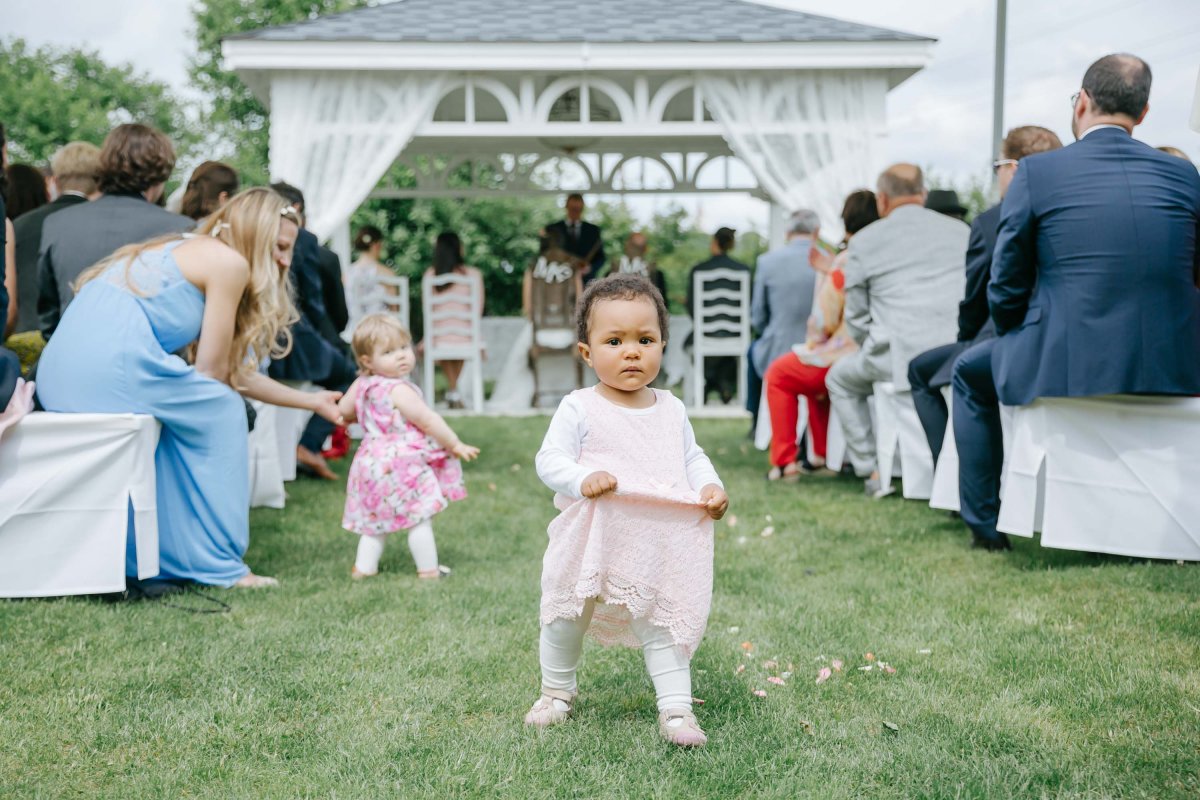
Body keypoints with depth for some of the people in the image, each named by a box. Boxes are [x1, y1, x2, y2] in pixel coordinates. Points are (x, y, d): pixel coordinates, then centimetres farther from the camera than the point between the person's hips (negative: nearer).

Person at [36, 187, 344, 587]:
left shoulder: (185, 251, 28)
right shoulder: (229, 261, 1)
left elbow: (233, 373, 30)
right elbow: (211, 371, 0)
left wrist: (311, 401, 34)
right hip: (111, 367, -9)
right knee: (221, 412, 8)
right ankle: (219, 565, 9)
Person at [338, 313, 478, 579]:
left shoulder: (361, 386, 3)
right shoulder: (399, 390, -21)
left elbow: (343, 412, 16)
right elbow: (428, 420, -20)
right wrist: (455, 445, -11)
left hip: (372, 464, 8)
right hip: (402, 465, -8)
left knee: (376, 519, 20)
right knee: (420, 518, 2)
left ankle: (364, 567, 23)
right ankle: (429, 570, 8)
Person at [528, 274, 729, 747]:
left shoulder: (671, 410, 5)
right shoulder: (579, 409, -9)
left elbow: (692, 457, 13)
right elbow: (550, 459, -12)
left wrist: (711, 487, -7)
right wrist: (582, 479, -31)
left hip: (660, 546, 2)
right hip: (590, 544, -2)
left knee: (663, 627, 5)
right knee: (565, 621, 13)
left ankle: (675, 708, 14)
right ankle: (556, 692, 36)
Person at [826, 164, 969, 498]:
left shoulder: (864, 241, 4)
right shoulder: (960, 231, 12)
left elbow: (856, 319, 7)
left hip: (899, 357, -4)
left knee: (839, 380, 24)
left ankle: (872, 471, 17)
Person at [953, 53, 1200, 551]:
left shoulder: (1036, 172, -5)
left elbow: (1005, 290, 0)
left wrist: (1019, 343, 19)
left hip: (1067, 367, -3)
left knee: (972, 372, 26)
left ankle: (986, 524, 28)